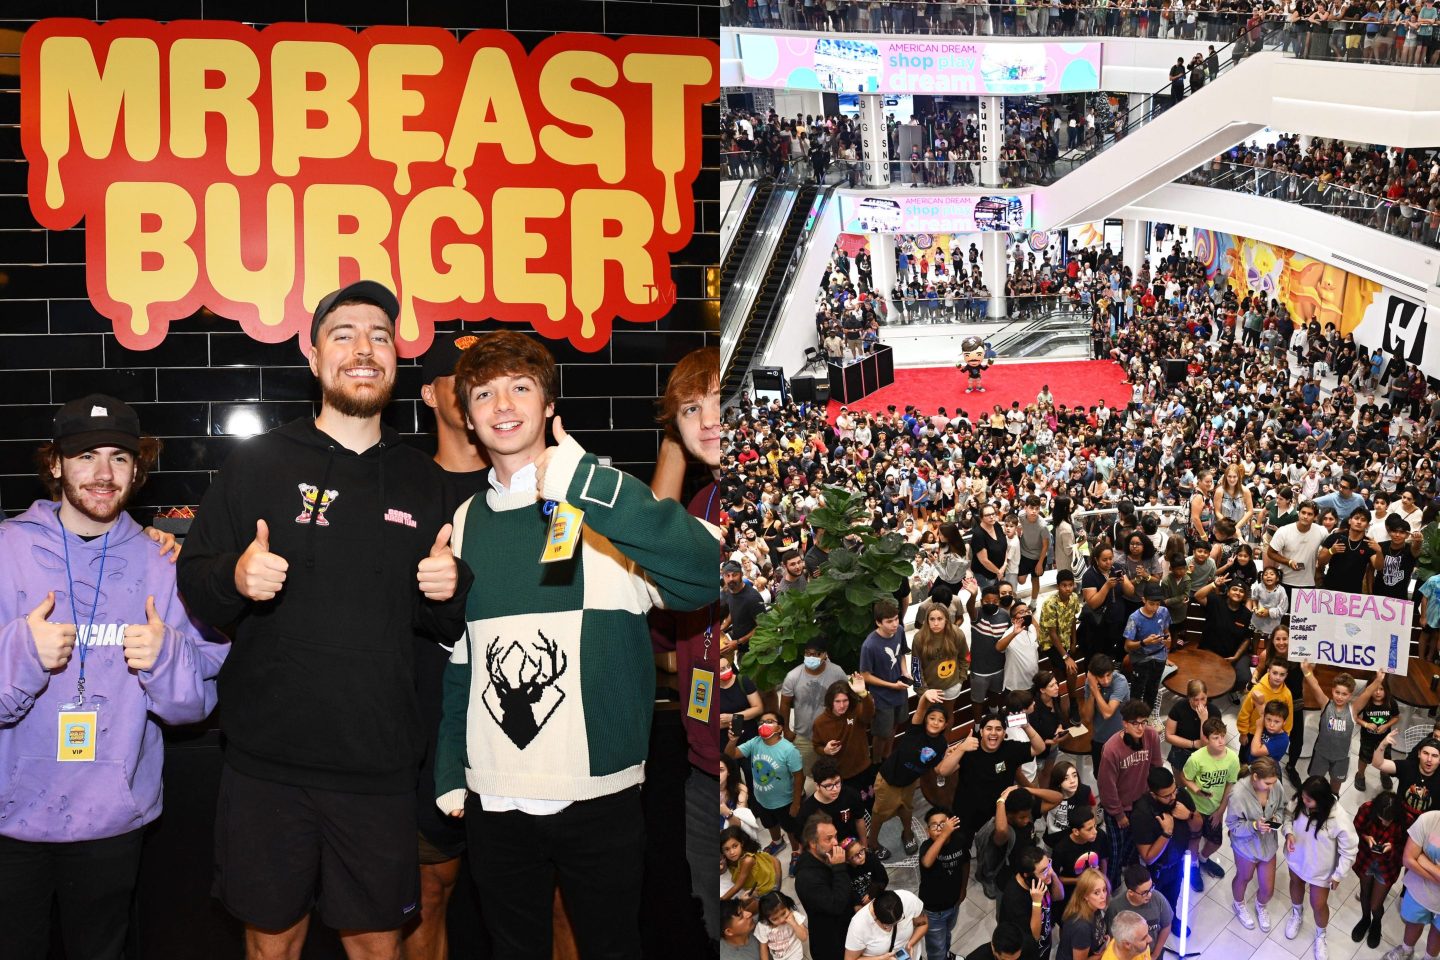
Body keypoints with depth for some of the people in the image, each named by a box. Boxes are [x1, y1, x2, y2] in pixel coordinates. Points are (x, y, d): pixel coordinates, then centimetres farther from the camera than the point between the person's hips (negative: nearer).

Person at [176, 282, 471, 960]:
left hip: (379, 768, 2)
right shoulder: (258, 464, 1)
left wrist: (449, 592, -6)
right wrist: (234, 578, -18)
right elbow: (190, 588, 2)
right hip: (268, 760, -1)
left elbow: (447, 628, 16)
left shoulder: (422, 481, 9)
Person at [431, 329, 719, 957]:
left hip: (599, 790, -3)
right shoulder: (465, 523, 7)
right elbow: (454, 660, 14)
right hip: (493, 799, 4)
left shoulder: (601, 500, -7)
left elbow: (702, 576, -26)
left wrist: (581, 482, -31)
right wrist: (449, 774, 8)